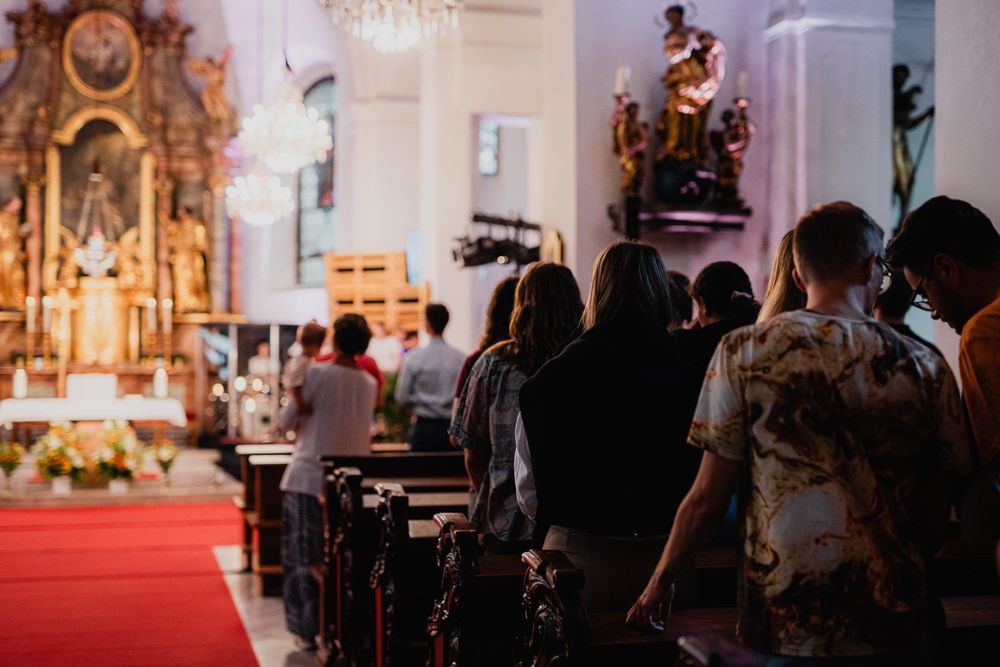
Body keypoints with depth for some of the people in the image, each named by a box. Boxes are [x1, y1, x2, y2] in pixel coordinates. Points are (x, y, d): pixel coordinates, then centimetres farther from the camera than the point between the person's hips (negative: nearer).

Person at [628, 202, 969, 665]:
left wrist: (660, 582, 11)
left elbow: (708, 497, -4)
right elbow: (935, 519, 5)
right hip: (895, 625, 1)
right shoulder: (925, 368, -1)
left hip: (783, 626, 0)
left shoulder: (743, 352, -5)